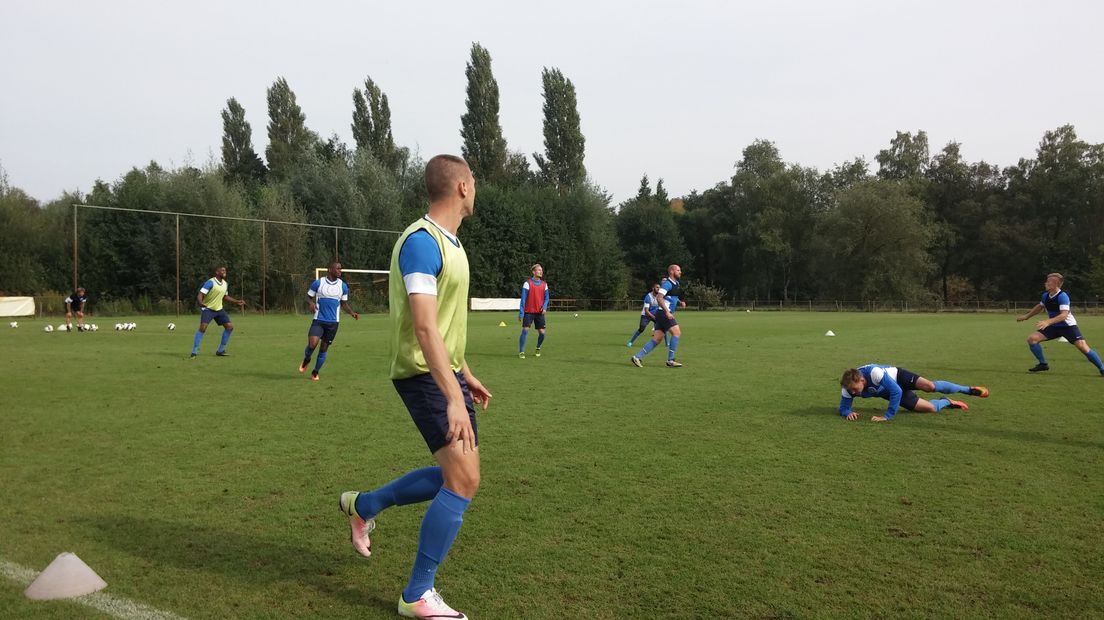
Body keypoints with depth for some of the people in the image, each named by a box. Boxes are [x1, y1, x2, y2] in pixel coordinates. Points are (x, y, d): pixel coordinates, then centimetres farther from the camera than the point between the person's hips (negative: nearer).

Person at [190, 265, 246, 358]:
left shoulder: (225, 284, 6)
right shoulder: (210, 282, -18)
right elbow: (200, 295, -24)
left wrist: (237, 301, 18)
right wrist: (201, 303, -44)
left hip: (219, 309, 7)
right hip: (208, 309, -7)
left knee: (230, 326, -1)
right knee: (203, 327, -23)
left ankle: (220, 350, 11)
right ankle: (194, 352, -16)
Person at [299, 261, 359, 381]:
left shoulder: (343, 286, 4)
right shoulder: (318, 283, -4)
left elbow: (344, 304, 12)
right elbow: (309, 296, 8)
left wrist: (352, 313, -6)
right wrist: (311, 303, -15)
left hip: (333, 322, 2)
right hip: (319, 320, -2)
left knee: (324, 348, 7)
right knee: (312, 343, -19)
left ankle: (315, 372, 25)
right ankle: (306, 360, 15)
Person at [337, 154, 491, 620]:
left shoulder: (447, 242, 13)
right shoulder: (421, 241, -19)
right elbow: (424, 327, -28)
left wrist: (465, 375, 23)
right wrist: (453, 397, -33)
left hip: (445, 372, 10)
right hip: (424, 375, -10)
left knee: (456, 475, 14)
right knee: (463, 480, -11)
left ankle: (364, 505, 33)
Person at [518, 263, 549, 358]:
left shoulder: (544, 284, 7)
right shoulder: (527, 283, -6)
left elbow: (546, 298, 11)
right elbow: (523, 299, -6)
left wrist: (544, 307, -9)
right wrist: (521, 313, -11)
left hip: (539, 312, 4)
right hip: (529, 312, -4)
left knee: (542, 333, 1)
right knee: (525, 330, -14)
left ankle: (538, 348, 28)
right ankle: (521, 352, -6)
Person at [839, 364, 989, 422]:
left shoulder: (874, 373, -44)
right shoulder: (848, 388, -28)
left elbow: (896, 391, -41)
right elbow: (844, 408, -17)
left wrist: (888, 416, -42)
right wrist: (849, 412, -43)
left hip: (897, 376, -4)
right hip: (892, 391, 4)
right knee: (930, 408, -9)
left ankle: (969, 389, 7)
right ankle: (946, 402, 26)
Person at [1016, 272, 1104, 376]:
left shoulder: (1062, 296, -22)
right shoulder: (1045, 295, 0)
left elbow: (1064, 315, -33)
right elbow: (1040, 307, 22)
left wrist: (1048, 322, -45)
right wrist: (1026, 316, 25)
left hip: (1068, 326, -6)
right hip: (1054, 327, 6)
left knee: (1083, 347, -19)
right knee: (1032, 338, -8)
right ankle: (1043, 364, 6)